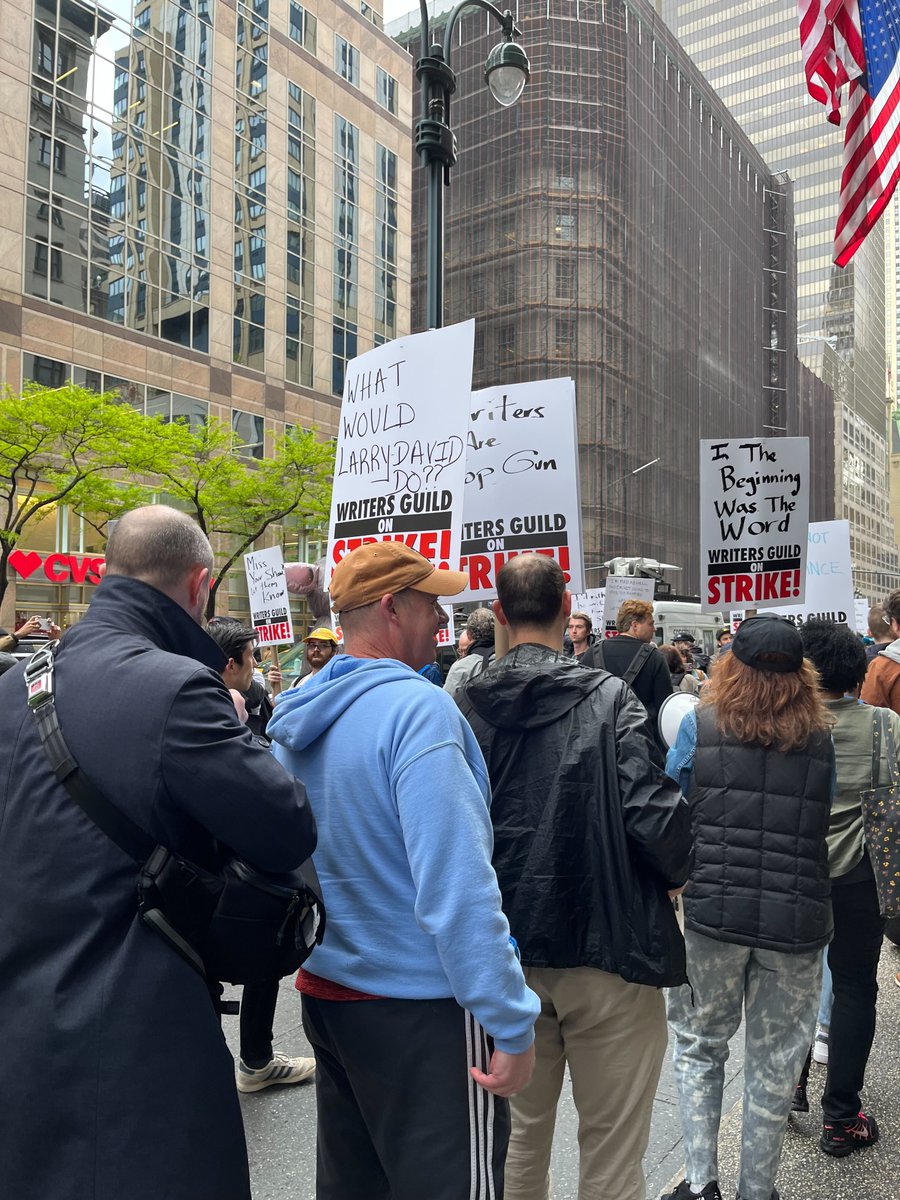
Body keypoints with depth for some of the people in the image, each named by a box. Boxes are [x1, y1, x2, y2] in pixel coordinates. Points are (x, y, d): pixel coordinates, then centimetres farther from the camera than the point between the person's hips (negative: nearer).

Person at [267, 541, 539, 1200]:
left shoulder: (299, 715, 4)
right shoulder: (418, 707, -21)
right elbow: (456, 886, -26)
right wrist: (513, 1026, -21)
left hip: (326, 992, 9)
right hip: (419, 1004, -8)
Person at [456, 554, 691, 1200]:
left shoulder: (468, 705, -4)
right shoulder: (608, 698, -14)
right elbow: (656, 814, -19)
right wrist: (677, 871, 2)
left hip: (508, 949, 4)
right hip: (607, 947, -4)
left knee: (523, 1129, 24)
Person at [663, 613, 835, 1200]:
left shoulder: (700, 724, -5)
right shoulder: (822, 737, 0)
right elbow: (825, 822, 11)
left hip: (713, 911, -1)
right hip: (797, 920, 1)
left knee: (700, 1045, 18)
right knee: (775, 1063, 16)